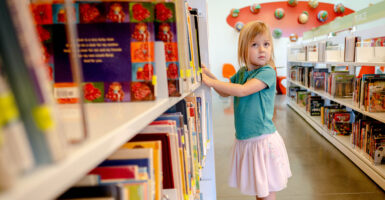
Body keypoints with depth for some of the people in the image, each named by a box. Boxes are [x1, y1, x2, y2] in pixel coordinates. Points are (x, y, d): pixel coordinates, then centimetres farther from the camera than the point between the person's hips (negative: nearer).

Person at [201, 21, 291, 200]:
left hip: (263, 140, -7)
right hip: (244, 140, 7)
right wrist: (209, 74, 5)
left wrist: (212, 82, -22)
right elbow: (225, 93, 18)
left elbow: (243, 90, -28)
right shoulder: (241, 72, 8)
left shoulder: (268, 72, -15)